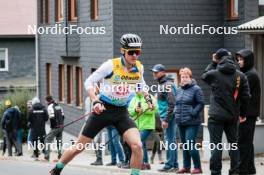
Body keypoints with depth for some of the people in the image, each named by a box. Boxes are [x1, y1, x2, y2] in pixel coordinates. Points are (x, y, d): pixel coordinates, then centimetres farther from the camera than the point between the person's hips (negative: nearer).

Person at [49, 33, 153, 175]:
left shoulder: (139, 68, -3)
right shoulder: (111, 65, -17)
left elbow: (141, 84, 20)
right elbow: (89, 82, -10)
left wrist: (147, 97, 1)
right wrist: (95, 101, -24)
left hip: (122, 112, 3)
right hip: (103, 110, -3)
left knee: (137, 146, -23)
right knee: (79, 147, 5)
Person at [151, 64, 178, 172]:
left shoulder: (167, 85, -14)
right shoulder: (161, 85, 17)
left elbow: (171, 104, -20)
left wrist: (166, 120, -21)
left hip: (168, 116, -10)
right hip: (166, 117, 10)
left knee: (169, 140, -7)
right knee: (172, 141, 11)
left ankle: (169, 165, -6)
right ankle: (174, 165, 15)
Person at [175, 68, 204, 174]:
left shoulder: (196, 89, -7)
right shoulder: (179, 90, 14)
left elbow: (201, 104, -10)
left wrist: (193, 113, -17)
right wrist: (176, 112, 10)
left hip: (192, 122, -7)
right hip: (181, 122, 7)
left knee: (190, 145, -14)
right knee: (184, 145, 12)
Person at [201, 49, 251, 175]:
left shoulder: (214, 74, -7)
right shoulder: (240, 76, 0)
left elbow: (204, 76, 16)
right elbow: (246, 96, 0)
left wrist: (213, 63, 21)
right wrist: (243, 113, 10)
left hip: (216, 116, -3)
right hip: (233, 116, 3)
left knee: (216, 145, -1)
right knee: (233, 144, 13)